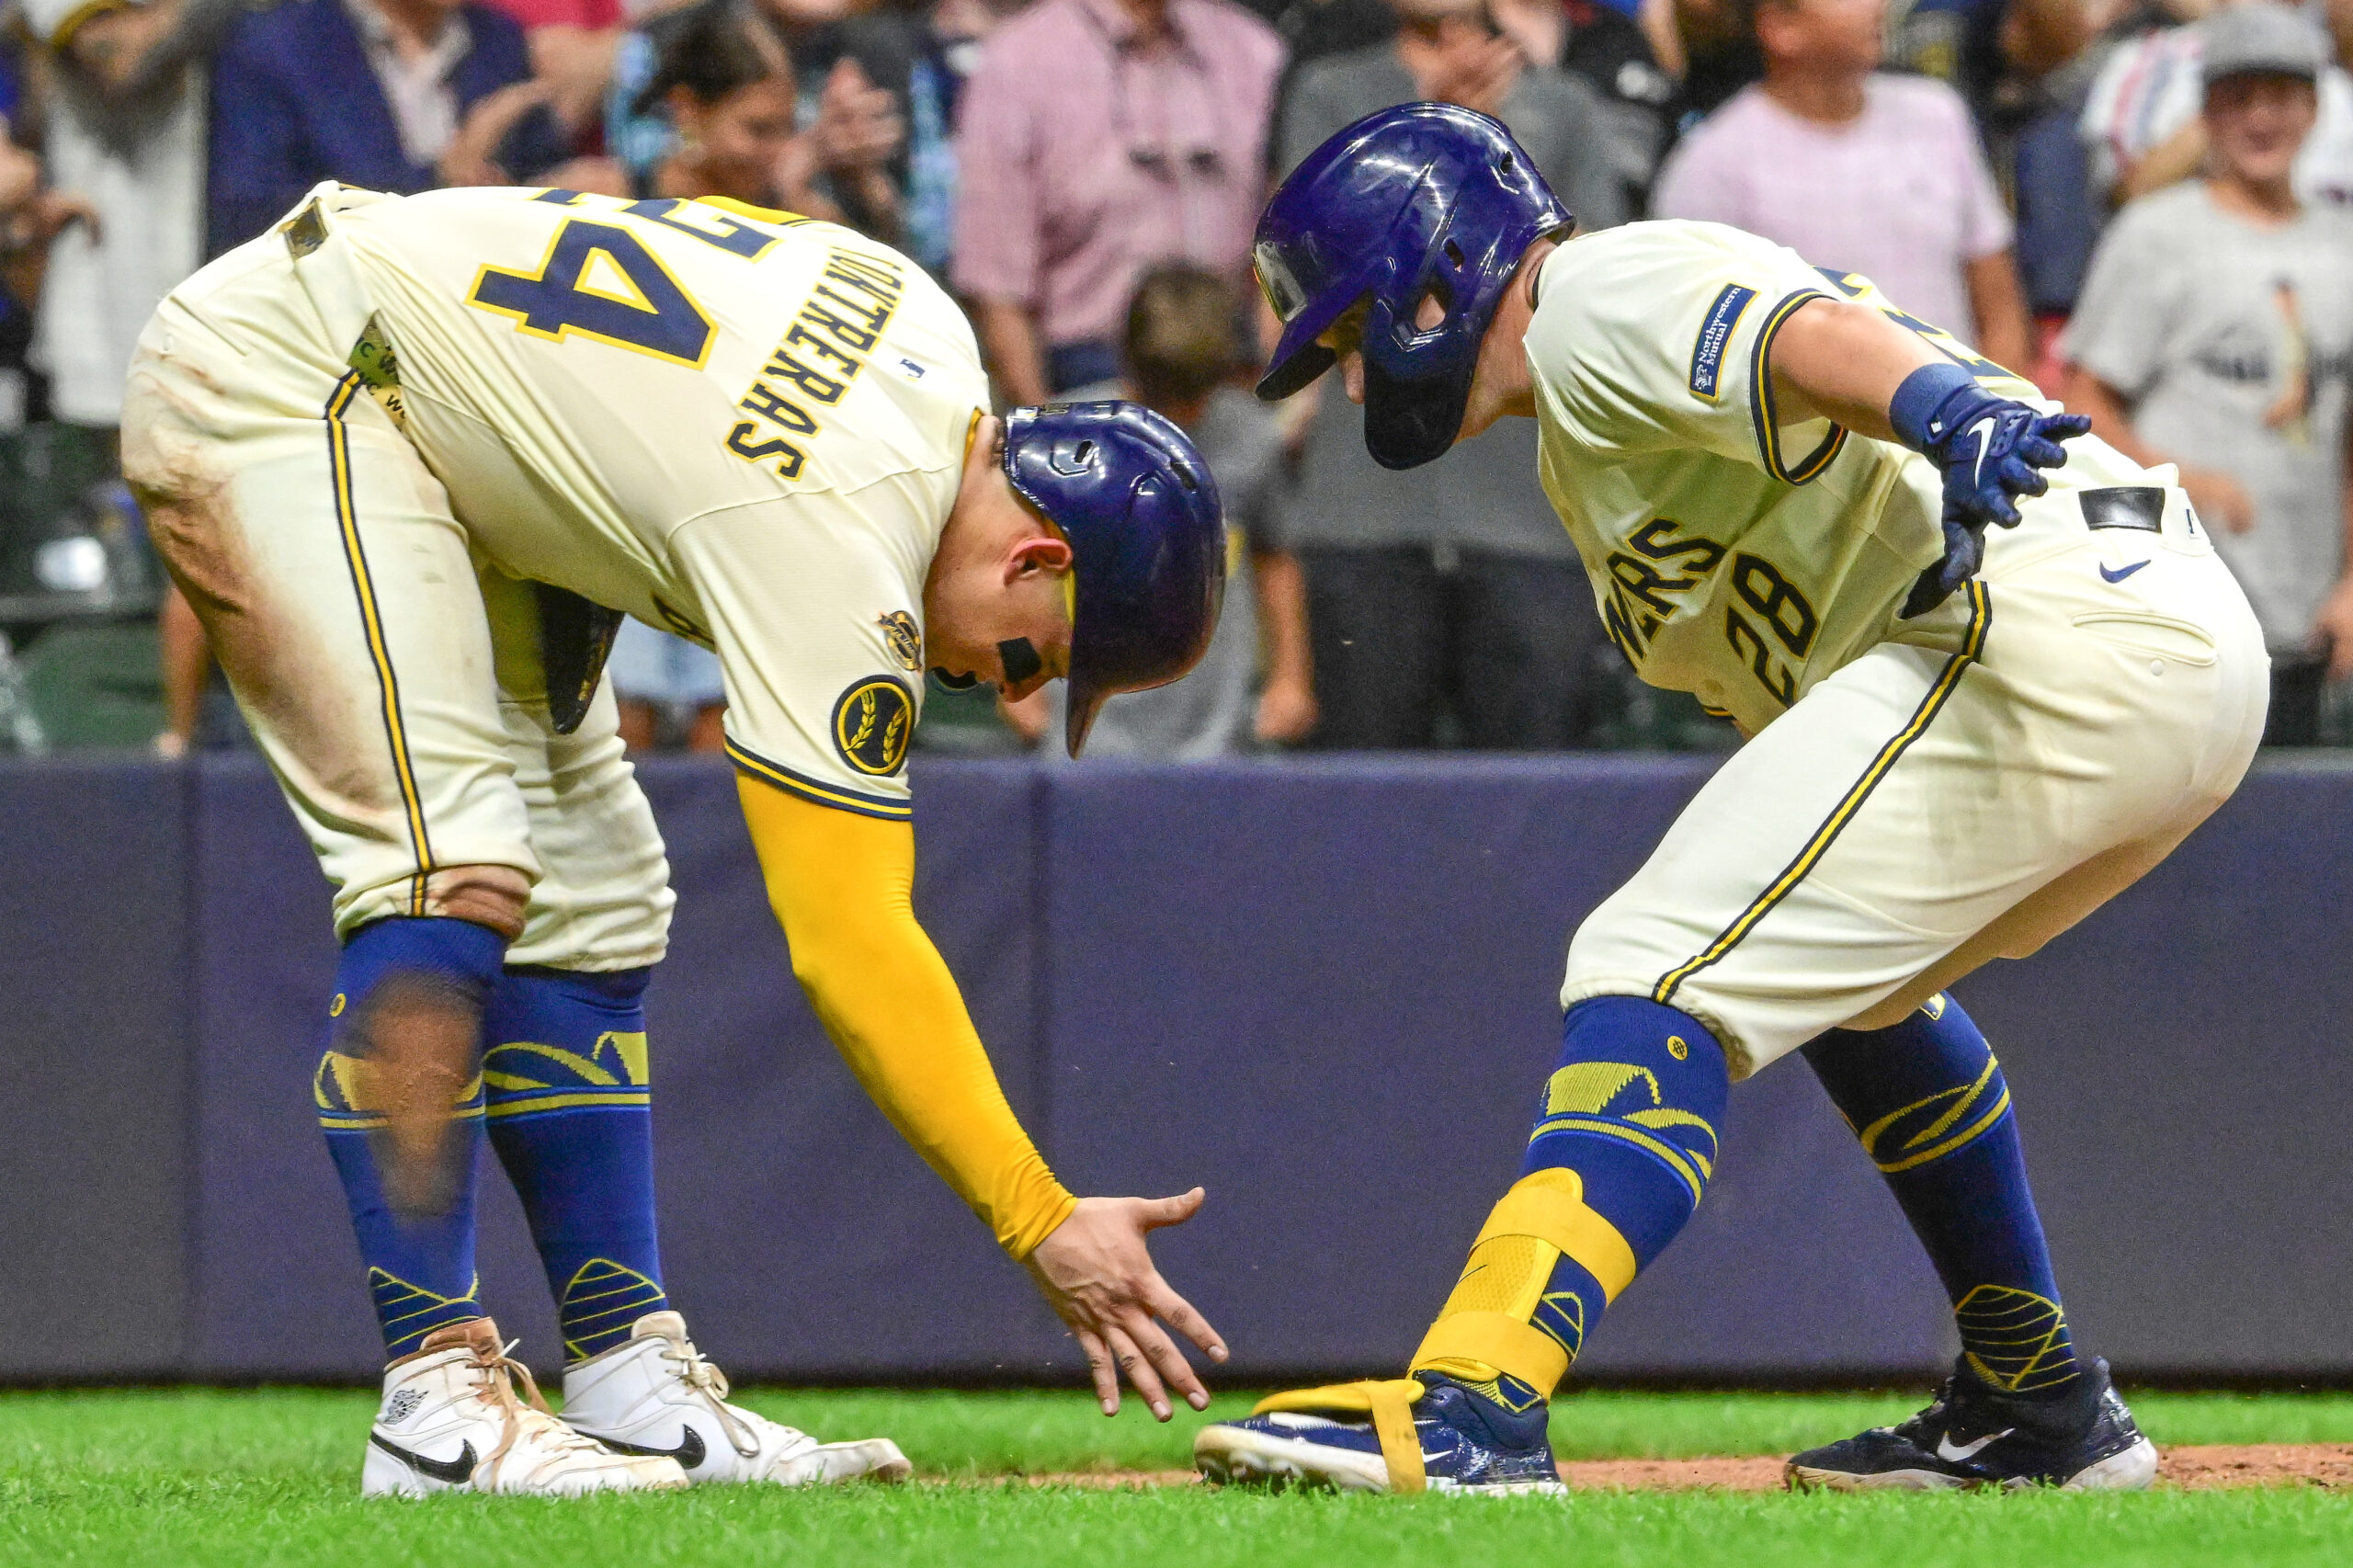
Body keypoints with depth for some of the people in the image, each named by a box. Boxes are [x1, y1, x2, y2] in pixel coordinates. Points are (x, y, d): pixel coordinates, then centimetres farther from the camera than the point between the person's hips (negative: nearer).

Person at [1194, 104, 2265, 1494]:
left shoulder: (1598, 299, 1)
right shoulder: (1589, 443, 32)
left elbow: (1806, 337, -21)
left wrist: (1956, 412, -40)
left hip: (2044, 624, -11)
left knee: (1658, 969, -15)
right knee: (1843, 962, 33)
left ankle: (1473, 1407, -31)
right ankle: (2042, 1406, 34)